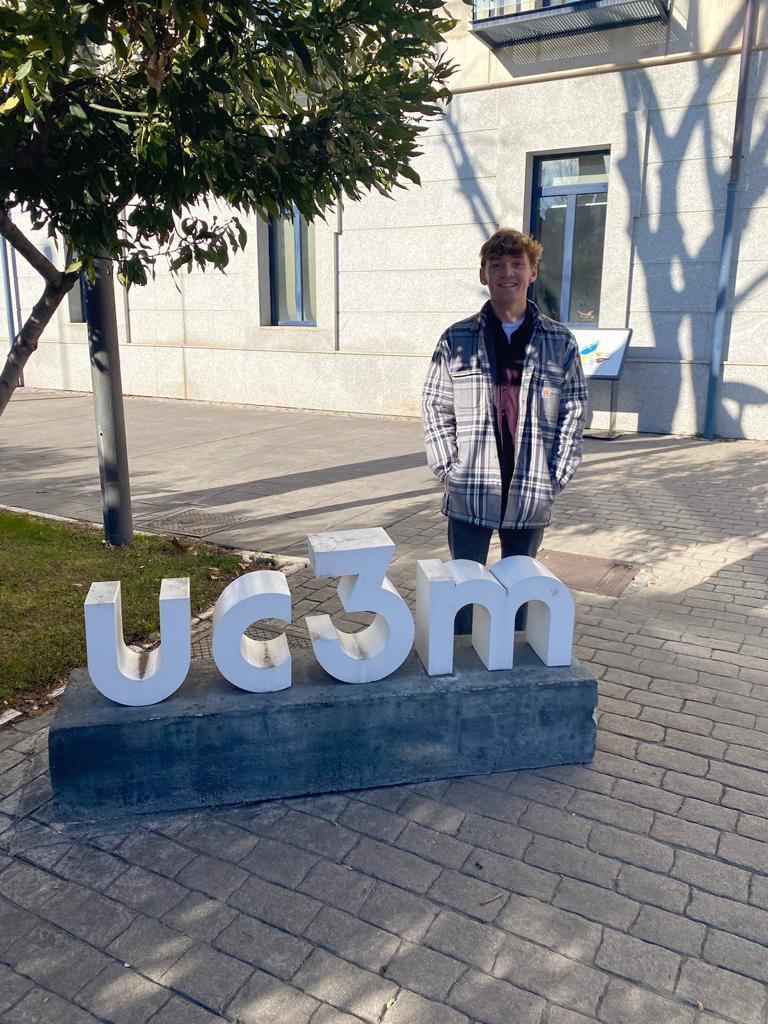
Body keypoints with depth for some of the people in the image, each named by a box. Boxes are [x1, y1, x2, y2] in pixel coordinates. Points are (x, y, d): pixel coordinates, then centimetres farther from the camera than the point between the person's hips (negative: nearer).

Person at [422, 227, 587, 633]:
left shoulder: (560, 342, 4)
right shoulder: (457, 340, 2)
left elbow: (573, 412, 6)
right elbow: (435, 409, 3)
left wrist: (556, 477, -1)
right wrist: (449, 470, -5)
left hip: (531, 497, 1)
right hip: (469, 493, -1)